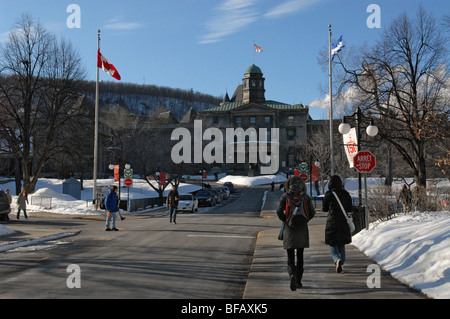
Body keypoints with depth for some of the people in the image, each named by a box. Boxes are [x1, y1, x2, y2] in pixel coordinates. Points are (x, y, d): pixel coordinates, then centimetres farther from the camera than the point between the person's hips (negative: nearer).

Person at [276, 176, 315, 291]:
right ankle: (299, 281, 19)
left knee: (290, 258, 3)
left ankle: (292, 275, -24)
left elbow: (279, 211, -10)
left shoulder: (285, 196, -2)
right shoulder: (305, 197, 1)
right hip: (302, 230, 1)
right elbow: (312, 212, -3)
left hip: (289, 230, -1)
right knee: (300, 256, 15)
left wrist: (285, 221, 7)